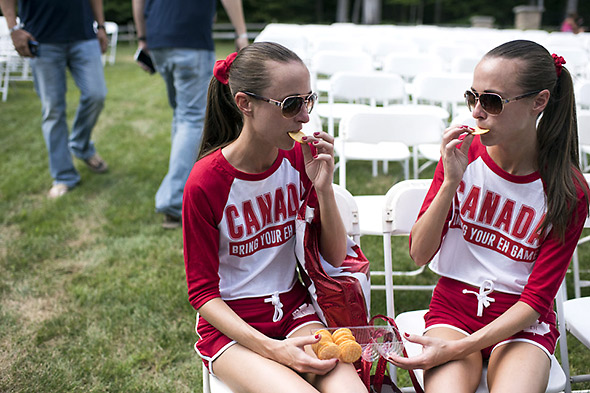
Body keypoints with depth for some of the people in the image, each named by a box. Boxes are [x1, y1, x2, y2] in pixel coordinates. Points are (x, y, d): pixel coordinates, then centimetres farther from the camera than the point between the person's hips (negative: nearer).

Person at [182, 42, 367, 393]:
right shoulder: (205, 183, -16)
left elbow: (335, 257, 2)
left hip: (294, 312, 4)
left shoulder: (301, 157, -3)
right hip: (230, 324, -3)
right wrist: (272, 349, -20)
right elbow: (202, 291, -9)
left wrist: (324, 188, -14)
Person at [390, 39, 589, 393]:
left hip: (521, 322, 0)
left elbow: (537, 298, -9)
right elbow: (419, 253, -6)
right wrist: (450, 182, -20)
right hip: (453, 307, 1)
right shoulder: (461, 153, -4)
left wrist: (457, 348, -19)